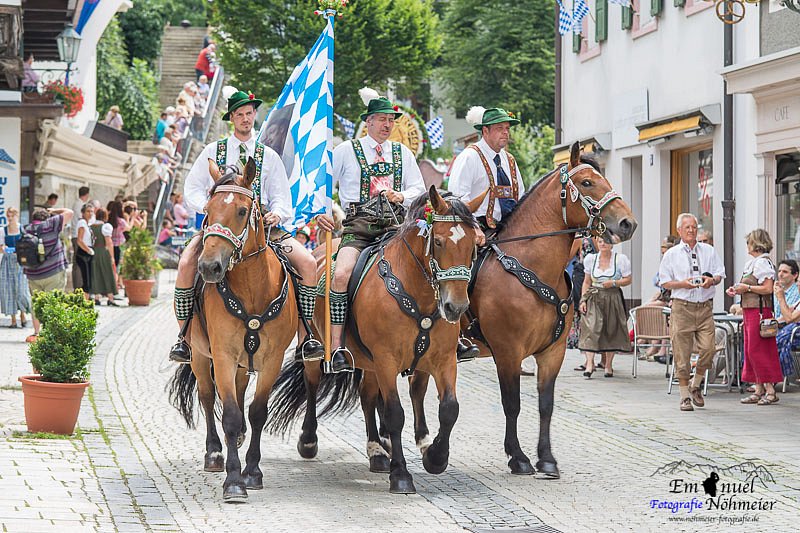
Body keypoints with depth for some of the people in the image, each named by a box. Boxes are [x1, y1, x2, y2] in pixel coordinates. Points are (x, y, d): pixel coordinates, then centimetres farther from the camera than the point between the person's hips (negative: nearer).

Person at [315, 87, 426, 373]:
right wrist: (320, 211, -1)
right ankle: (337, 347, -25)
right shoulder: (346, 150, 11)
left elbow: (419, 189, 16)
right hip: (358, 224, -2)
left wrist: (402, 196, -5)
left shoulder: (403, 153, 19)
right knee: (342, 274, -27)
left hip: (394, 223, 2)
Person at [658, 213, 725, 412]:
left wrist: (712, 280, -9)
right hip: (682, 307, -2)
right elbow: (664, 282, 5)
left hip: (705, 307, 2)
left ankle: (696, 386, 14)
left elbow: (720, 274, 14)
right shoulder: (671, 254, 6)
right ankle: (685, 395, 8)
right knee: (682, 352, -2)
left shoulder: (709, 251, 12)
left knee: (708, 349, -9)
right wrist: (682, 284, -13)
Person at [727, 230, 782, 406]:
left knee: (757, 351, -10)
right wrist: (737, 289, 12)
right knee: (751, 351, 10)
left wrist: (747, 287, -15)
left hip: (759, 311, -10)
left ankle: (770, 391, -7)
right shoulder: (752, 263, 17)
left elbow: (768, 288, -21)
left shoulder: (762, 263, -13)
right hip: (750, 312, 10)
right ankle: (759, 391, 13)